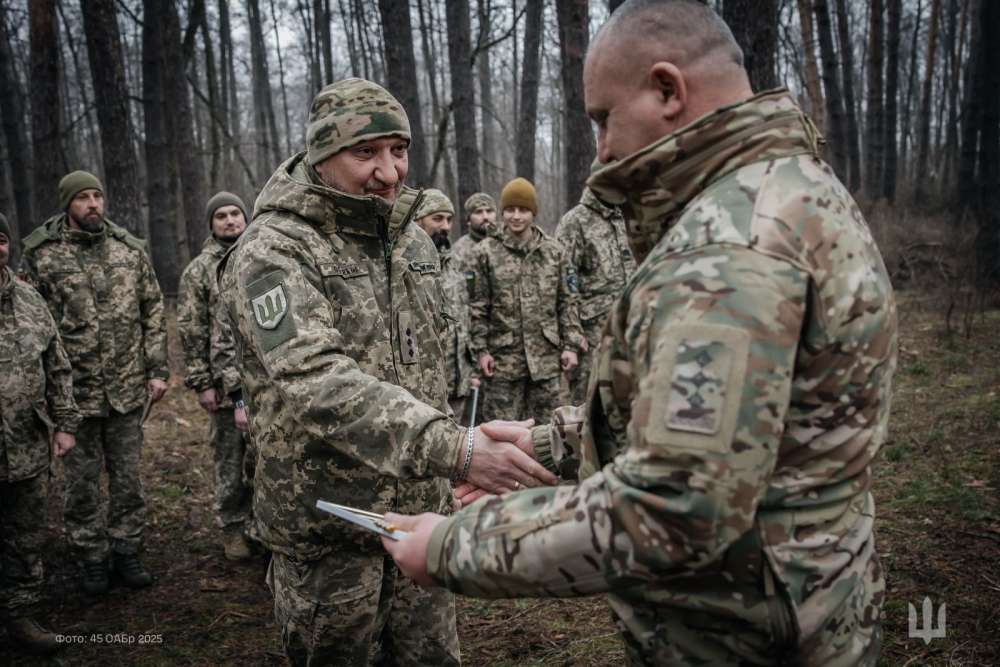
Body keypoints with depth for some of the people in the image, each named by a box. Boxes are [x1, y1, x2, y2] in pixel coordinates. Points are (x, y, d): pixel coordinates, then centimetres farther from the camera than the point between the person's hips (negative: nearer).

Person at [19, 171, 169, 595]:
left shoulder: (130, 249, 4)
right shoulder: (40, 256, -4)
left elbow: (153, 313, 6)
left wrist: (157, 370, 1)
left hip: (128, 389, 2)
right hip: (75, 393, -2)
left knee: (128, 476, 11)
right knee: (82, 480, 10)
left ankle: (126, 551, 26)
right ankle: (92, 559, 25)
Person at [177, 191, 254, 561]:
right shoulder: (199, 270, 1)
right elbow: (191, 331, -1)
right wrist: (201, 383, -6)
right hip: (228, 381, -2)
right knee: (231, 460, 6)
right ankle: (232, 527, 22)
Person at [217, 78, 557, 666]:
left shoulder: (415, 240, 7)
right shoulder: (274, 251, -16)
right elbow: (314, 381, -32)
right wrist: (453, 448, -41)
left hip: (423, 507, 6)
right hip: (328, 518, -5)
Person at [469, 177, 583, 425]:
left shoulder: (554, 251, 6)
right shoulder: (485, 253, 0)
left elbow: (567, 302, 7)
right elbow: (478, 307, 0)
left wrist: (570, 345, 1)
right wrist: (481, 349, -4)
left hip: (546, 357, 2)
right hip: (503, 357, -2)